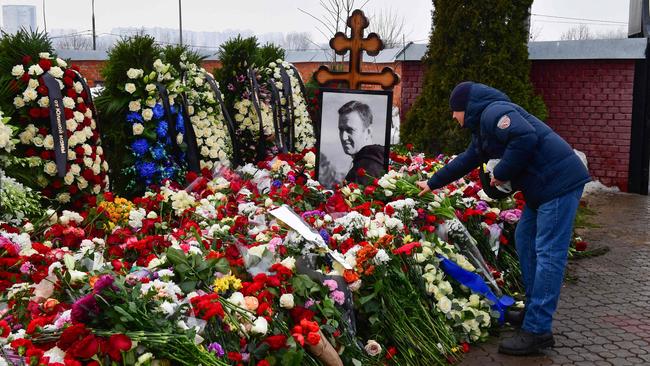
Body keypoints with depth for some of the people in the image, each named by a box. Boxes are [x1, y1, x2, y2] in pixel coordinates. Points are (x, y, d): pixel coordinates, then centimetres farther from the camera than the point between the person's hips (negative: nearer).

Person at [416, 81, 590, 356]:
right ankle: (534, 310, 26)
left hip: (559, 181, -11)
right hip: (542, 186, 11)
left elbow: (525, 137, -26)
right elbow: (465, 161, 33)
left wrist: (501, 174, -14)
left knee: (548, 253, -10)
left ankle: (537, 331, -9)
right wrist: (432, 183, 41)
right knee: (525, 238, 18)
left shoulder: (493, 112, -11)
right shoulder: (483, 128, 22)